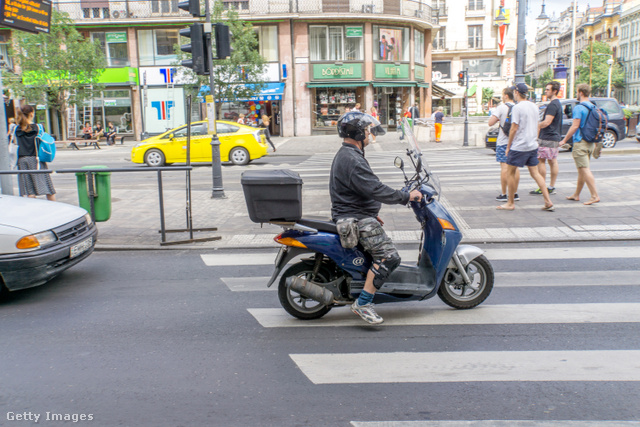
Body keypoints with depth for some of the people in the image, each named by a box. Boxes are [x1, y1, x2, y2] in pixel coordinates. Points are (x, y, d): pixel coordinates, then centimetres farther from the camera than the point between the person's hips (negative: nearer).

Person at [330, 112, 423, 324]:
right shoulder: (352, 160, -20)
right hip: (356, 219, -11)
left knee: (384, 243, 27)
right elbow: (375, 189, -26)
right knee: (389, 256, -21)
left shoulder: (345, 154, 16)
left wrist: (373, 212, 26)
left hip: (358, 214, 11)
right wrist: (407, 196, -17)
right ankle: (362, 303, -18)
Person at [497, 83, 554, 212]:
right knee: (535, 173, 10)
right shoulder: (534, 106, 11)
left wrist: (508, 146, -8)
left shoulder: (517, 107, -13)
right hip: (533, 146, 7)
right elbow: (536, 127, 17)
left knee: (510, 173, 4)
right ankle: (548, 202, 4)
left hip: (519, 146, -7)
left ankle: (510, 203, 9)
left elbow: (514, 128, -15)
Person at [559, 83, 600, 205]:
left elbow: (575, 126, -18)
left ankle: (595, 195, -13)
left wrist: (564, 140, -11)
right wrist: (595, 141, 27)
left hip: (580, 143, -9)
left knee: (585, 169, -8)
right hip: (591, 143, 9)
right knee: (582, 170, 15)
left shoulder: (579, 108, -13)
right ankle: (576, 195, 24)